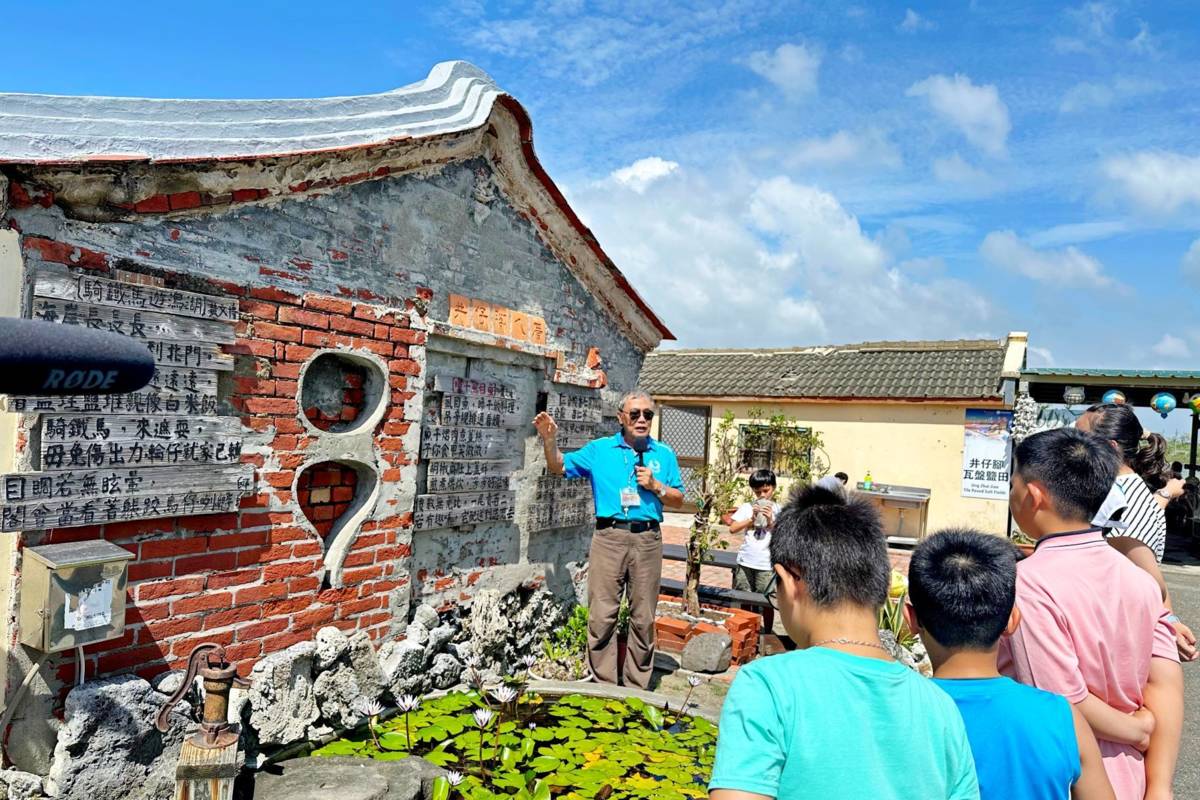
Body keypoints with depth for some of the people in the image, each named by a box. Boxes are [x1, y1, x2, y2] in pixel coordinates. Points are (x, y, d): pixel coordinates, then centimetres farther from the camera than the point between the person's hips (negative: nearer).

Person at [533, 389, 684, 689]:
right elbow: (558, 467, 10)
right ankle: (604, 684, 11)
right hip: (609, 537, -1)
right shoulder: (599, 450, 8)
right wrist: (549, 440, -6)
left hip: (647, 539, 1)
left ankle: (637, 687, 20)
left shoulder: (664, 454, 11)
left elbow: (678, 499, 12)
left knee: (643, 619, 8)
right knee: (602, 616, -1)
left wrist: (655, 485, -6)